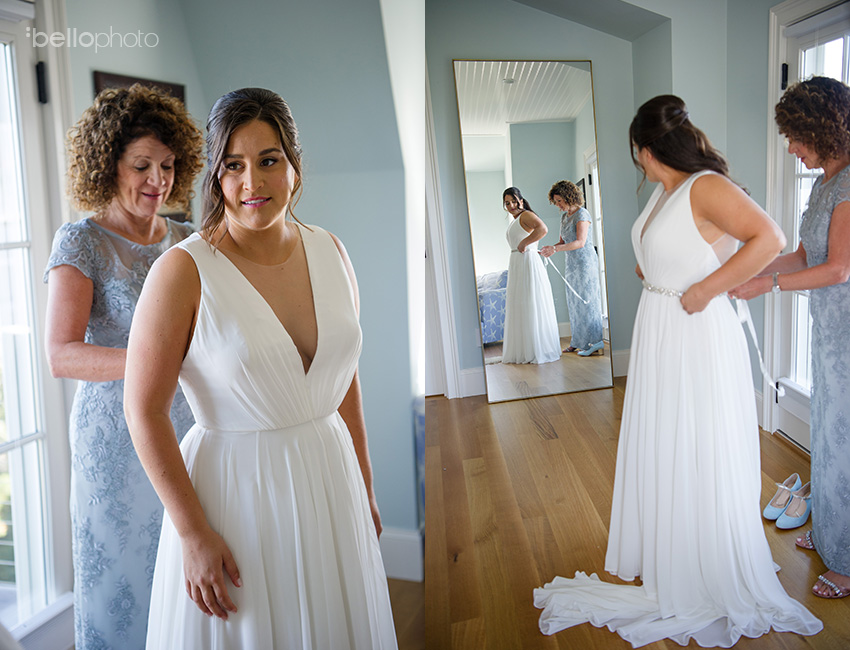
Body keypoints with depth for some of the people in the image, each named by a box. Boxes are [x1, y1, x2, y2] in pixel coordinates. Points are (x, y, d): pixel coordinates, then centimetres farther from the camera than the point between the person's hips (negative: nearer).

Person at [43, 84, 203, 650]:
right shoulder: (82, 242, -6)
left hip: (190, 431, 4)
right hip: (118, 439, -4)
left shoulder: (187, 243, 8)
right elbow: (61, 355, -18)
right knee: (123, 579, 8)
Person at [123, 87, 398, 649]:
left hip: (330, 482, 5)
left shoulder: (330, 253, 1)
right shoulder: (184, 270, -15)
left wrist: (365, 487, 12)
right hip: (234, 492, -4)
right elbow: (144, 411, -13)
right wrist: (193, 534, -13)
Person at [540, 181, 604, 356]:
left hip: (585, 261, -8)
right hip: (571, 263, 8)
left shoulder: (582, 214, -12)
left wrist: (555, 249, -27)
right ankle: (578, 342, 14)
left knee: (586, 299, -6)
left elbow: (580, 242, -22)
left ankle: (595, 343, -1)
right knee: (574, 301, 9)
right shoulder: (564, 216, 13)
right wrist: (549, 249, -3)